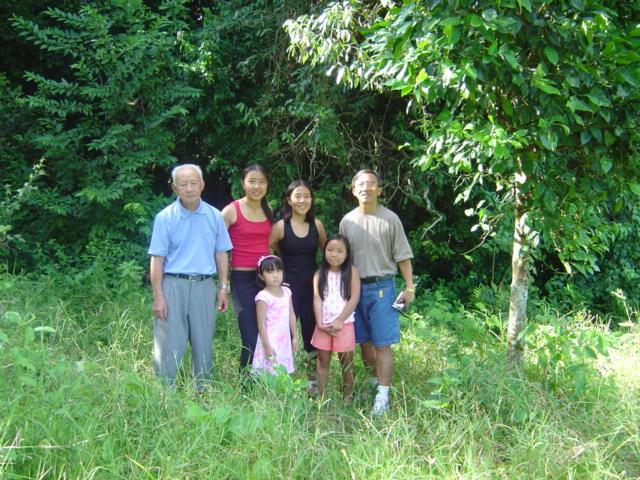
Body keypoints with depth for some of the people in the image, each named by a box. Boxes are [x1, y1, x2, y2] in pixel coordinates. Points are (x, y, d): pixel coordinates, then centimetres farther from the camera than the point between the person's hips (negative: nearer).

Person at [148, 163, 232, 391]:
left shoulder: (214, 216, 6)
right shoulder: (165, 218, -2)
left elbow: (221, 254, 11)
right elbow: (157, 259, -4)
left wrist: (223, 288, 6)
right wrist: (158, 297, -9)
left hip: (204, 286, 3)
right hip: (174, 285, -3)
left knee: (204, 345, 10)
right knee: (170, 346, -2)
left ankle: (203, 391, 22)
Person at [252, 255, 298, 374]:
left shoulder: (286, 292, 4)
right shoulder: (263, 296, -15)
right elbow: (261, 323, -14)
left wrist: (295, 337, 12)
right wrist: (267, 346, -16)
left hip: (285, 341, 6)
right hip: (270, 342, -6)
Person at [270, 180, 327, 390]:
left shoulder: (316, 225, 3)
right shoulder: (280, 226, -7)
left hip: (313, 284, 3)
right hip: (289, 285, -3)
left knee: (313, 332, 10)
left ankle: (314, 380, 21)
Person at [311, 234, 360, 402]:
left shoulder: (352, 272, -2)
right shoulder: (320, 274, 5)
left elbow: (354, 299, -8)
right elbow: (317, 299, -2)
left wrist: (340, 321, -14)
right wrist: (320, 322, -14)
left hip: (344, 324, -2)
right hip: (324, 325, 2)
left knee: (347, 362, 6)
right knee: (323, 361, 7)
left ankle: (347, 397, 16)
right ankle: (321, 397, 13)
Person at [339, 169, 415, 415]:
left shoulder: (390, 219, -4)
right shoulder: (347, 221, 5)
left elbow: (402, 256, -2)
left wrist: (409, 287, -5)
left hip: (381, 286, -4)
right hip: (355, 286, 4)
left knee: (382, 344, -4)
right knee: (364, 341, 11)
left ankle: (383, 396, -2)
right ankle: (375, 382, 27)